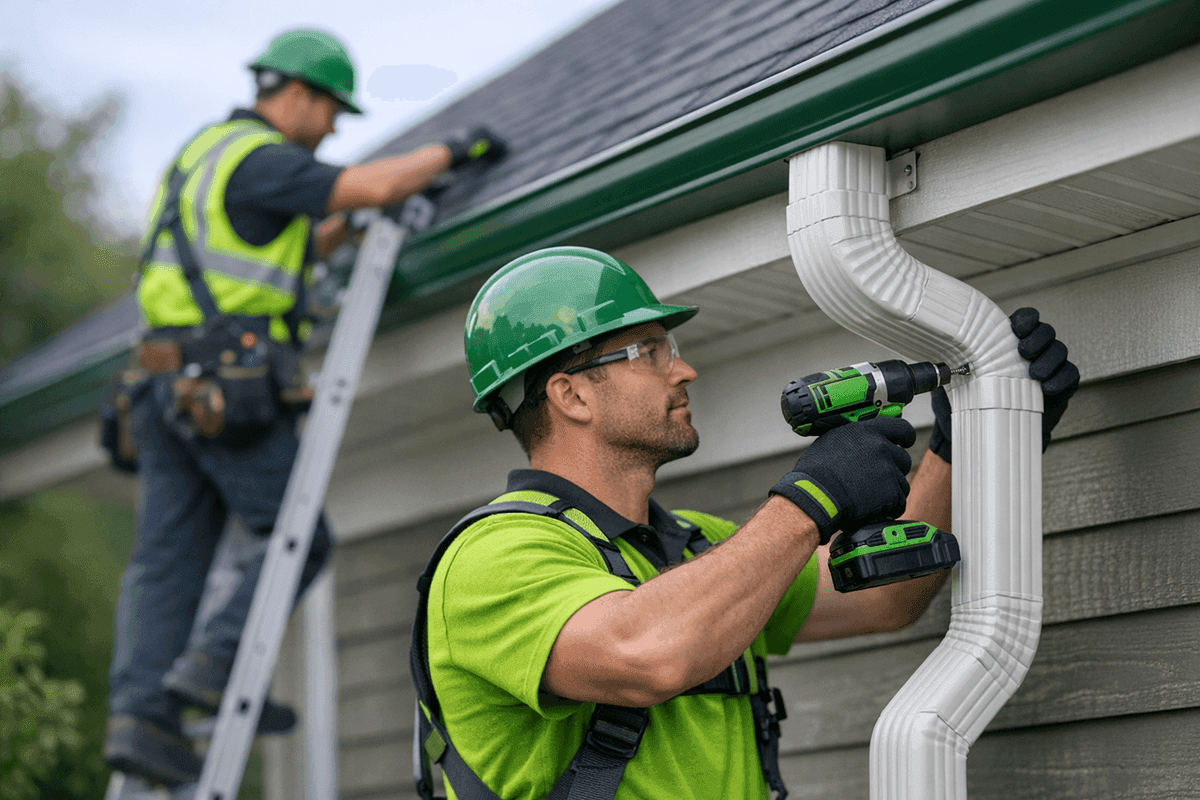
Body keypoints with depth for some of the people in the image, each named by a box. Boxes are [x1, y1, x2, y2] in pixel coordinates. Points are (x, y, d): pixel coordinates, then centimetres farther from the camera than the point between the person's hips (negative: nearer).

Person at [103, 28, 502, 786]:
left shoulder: (207, 152, 24)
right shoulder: (260, 159, -8)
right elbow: (370, 186, -16)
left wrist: (357, 220, 28)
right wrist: (450, 151, -1)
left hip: (167, 382, 9)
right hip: (230, 383, -9)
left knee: (166, 561, 3)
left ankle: (139, 712, -4)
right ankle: (215, 661, -9)